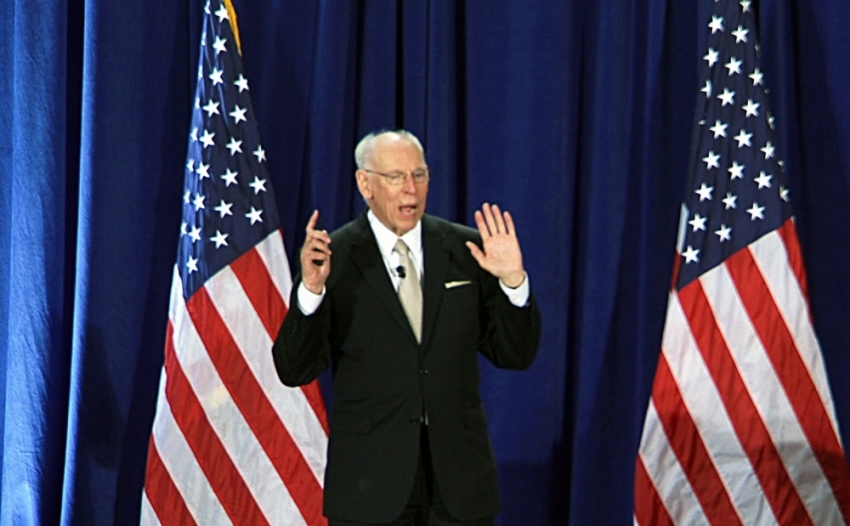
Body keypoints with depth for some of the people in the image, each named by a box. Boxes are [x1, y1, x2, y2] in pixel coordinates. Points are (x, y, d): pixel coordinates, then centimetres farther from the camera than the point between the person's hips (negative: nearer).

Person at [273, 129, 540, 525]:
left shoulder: (466, 250, 5)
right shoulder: (332, 257, -2)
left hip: (460, 478, 2)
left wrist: (513, 281, -9)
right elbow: (295, 371, -7)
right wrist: (311, 290, -21)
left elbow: (516, 356, 6)